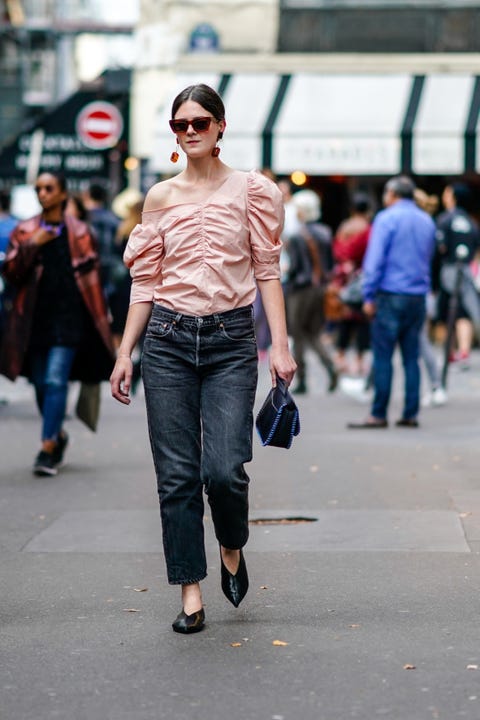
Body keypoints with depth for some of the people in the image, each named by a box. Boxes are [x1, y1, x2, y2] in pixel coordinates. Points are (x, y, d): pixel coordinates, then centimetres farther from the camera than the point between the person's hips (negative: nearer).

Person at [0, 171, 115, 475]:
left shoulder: (79, 233, 4)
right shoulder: (24, 232, 8)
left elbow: (92, 278, 7)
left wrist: (99, 321, 6)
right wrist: (32, 246, -12)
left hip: (68, 317, -3)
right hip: (35, 318, 3)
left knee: (56, 380, -14)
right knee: (41, 384, 9)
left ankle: (48, 449, -14)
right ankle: (58, 434, 33)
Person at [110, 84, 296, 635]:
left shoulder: (250, 190, 3)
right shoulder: (160, 197, 9)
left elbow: (267, 272, 1)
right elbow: (145, 281, 10)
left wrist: (280, 345, -7)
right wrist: (124, 353, 6)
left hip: (230, 340, -2)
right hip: (168, 340, 2)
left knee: (224, 469, -13)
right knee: (177, 475, 0)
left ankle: (232, 550, 19)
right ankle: (191, 594, 9)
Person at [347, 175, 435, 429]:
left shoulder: (386, 218, -5)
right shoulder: (427, 221, 15)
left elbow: (375, 260, -9)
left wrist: (369, 296, -7)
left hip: (391, 296, -6)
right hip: (418, 296, 6)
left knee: (383, 356, -5)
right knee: (411, 358, 7)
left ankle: (378, 415, -6)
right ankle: (410, 414, 5)